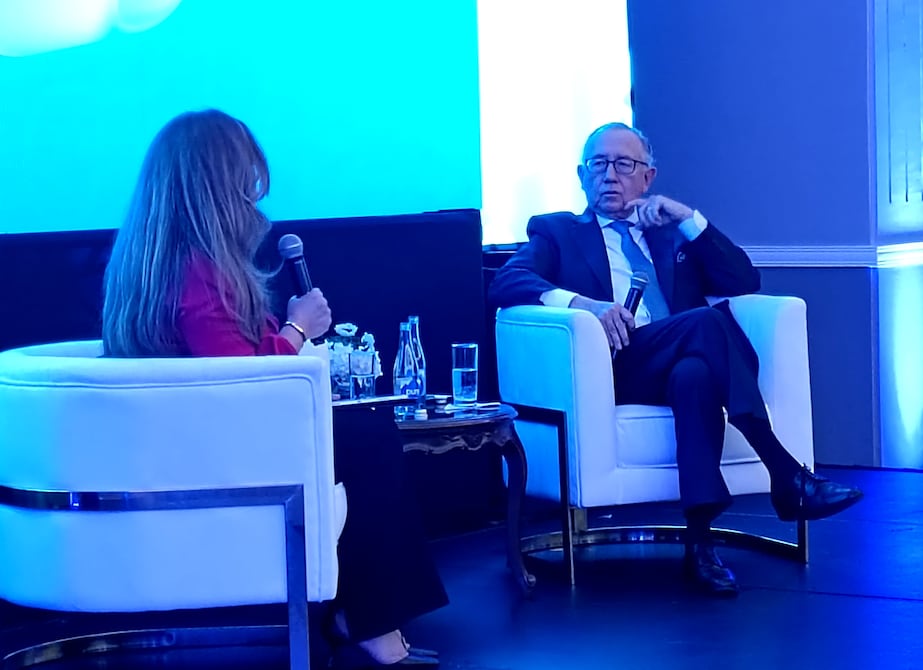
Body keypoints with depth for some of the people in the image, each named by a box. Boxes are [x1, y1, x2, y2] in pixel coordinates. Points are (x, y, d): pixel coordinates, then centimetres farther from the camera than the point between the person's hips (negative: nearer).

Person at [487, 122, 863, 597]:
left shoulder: (673, 233, 31)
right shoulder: (557, 233, 21)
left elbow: (744, 282, 17)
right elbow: (505, 282, 0)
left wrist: (688, 219, 7)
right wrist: (582, 302, -18)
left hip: (678, 366, 3)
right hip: (611, 368, -3)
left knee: (696, 372, -36)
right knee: (708, 320, -29)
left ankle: (699, 537, -38)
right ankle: (788, 478, -32)